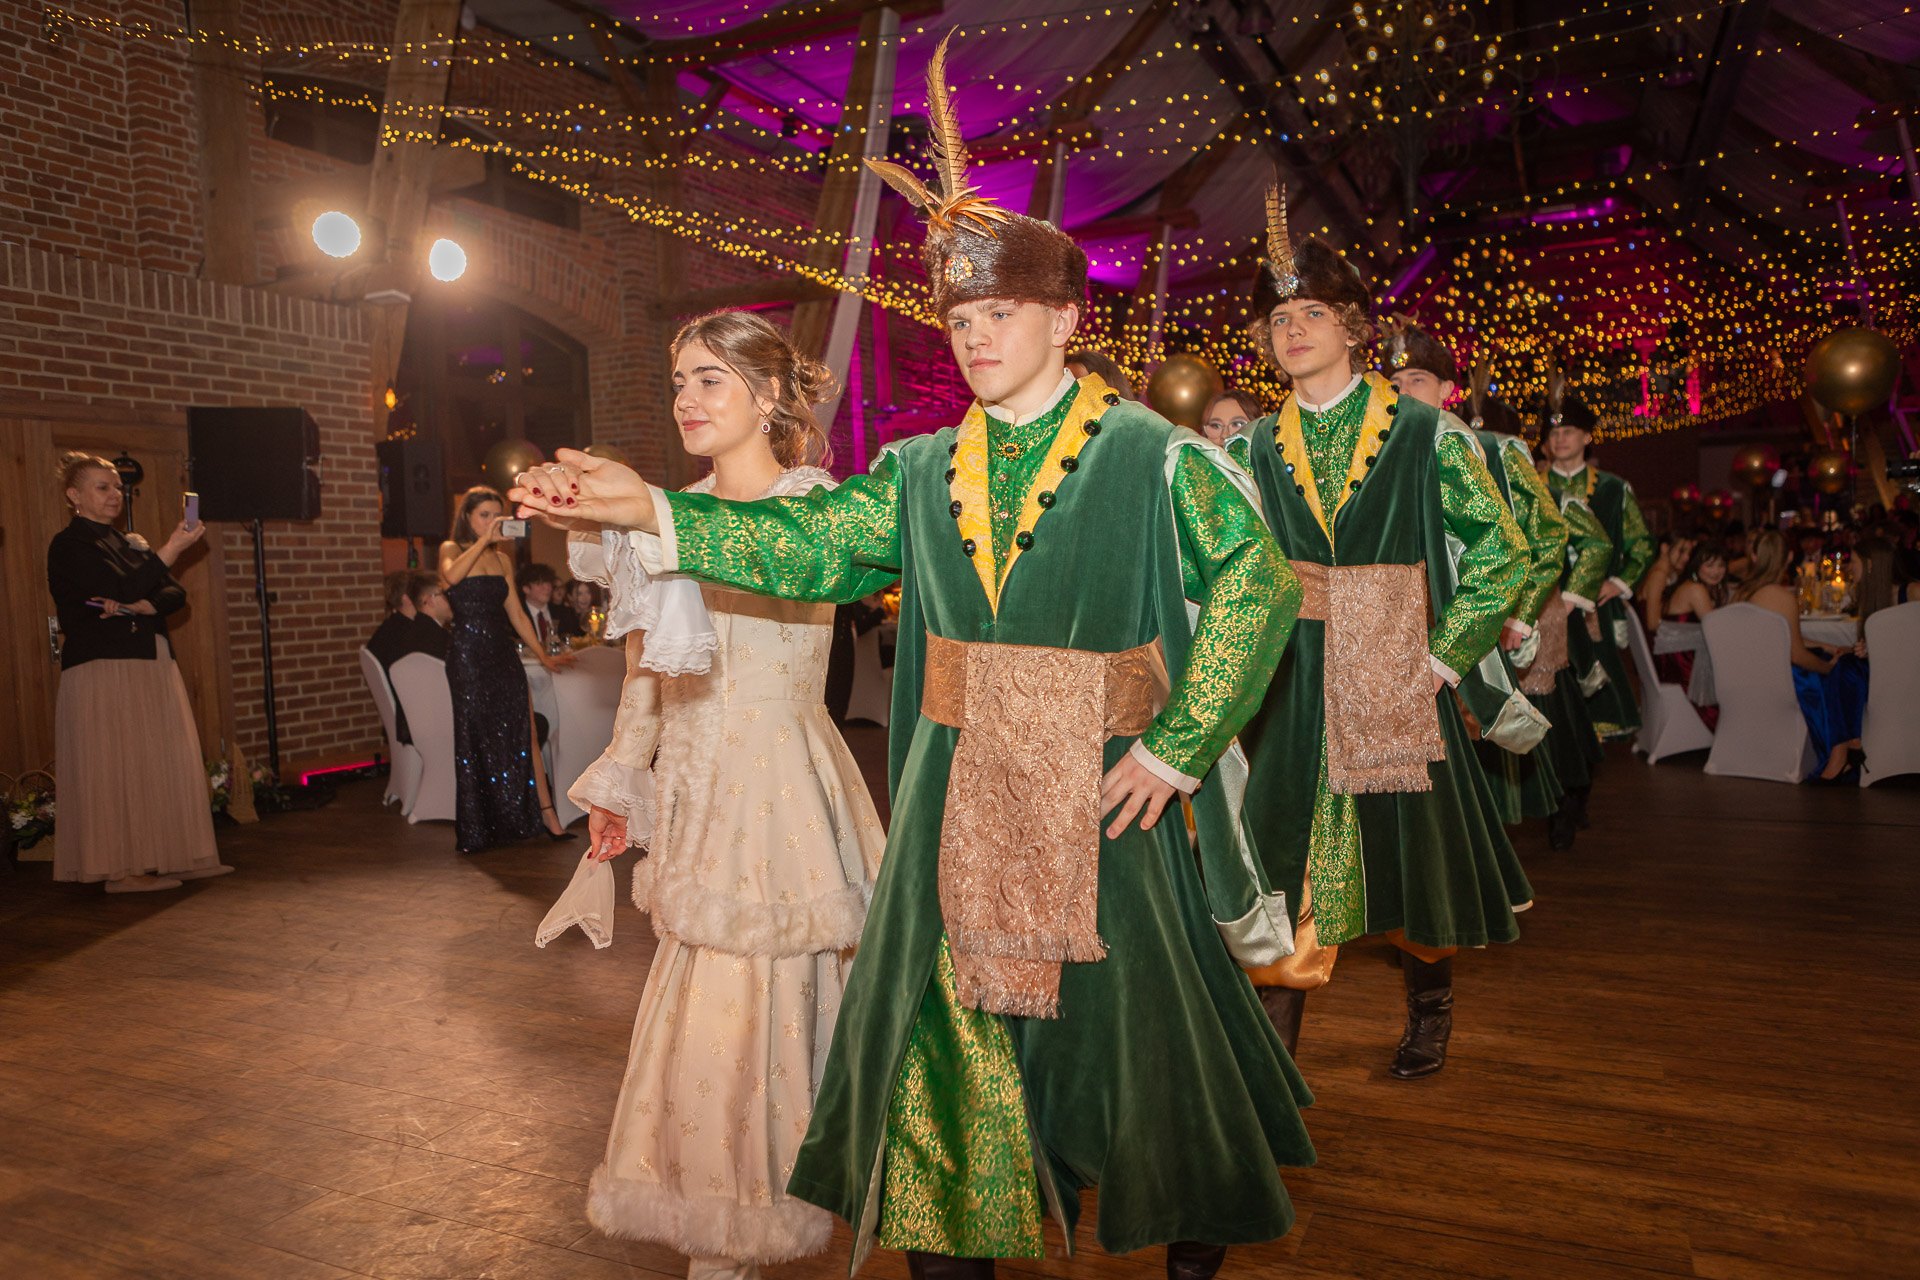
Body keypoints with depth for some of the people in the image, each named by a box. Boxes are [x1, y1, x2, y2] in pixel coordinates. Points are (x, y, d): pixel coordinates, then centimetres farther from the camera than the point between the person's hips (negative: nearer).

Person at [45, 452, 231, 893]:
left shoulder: (131, 543, 19)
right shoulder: (68, 545, -3)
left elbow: (176, 594, 7)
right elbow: (118, 590, -16)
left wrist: (139, 606, -14)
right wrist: (172, 550, -20)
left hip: (152, 665, 7)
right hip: (101, 669, -7)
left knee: (168, 765, 5)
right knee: (116, 770, -7)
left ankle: (174, 857, 10)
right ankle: (121, 869, -3)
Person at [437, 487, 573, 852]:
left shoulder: (503, 558, 15)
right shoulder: (452, 549, 1)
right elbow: (452, 576, -24)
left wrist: (543, 655, 14)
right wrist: (483, 539, -21)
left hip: (503, 653, 4)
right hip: (468, 654, -4)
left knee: (524, 732, 0)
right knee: (476, 738, -1)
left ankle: (546, 814, 2)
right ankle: (477, 830, 7)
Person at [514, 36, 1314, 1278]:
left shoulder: (1153, 457, -6)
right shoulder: (924, 471, 8)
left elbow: (1257, 580, -9)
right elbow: (806, 539, 1)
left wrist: (1177, 746, -13)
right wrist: (653, 511, -11)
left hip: (1102, 792, -3)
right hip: (958, 793, 4)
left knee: (1133, 1016, 9)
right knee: (942, 1009, 10)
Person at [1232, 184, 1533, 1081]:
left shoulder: (1424, 434, -2)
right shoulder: (1259, 448, 7)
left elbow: (1501, 551, -3)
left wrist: (1445, 658, -10)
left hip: (1396, 679, -2)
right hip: (1292, 687, 2)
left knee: (1410, 851, 11)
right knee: (1284, 857, 1)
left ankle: (1430, 1016, 37)